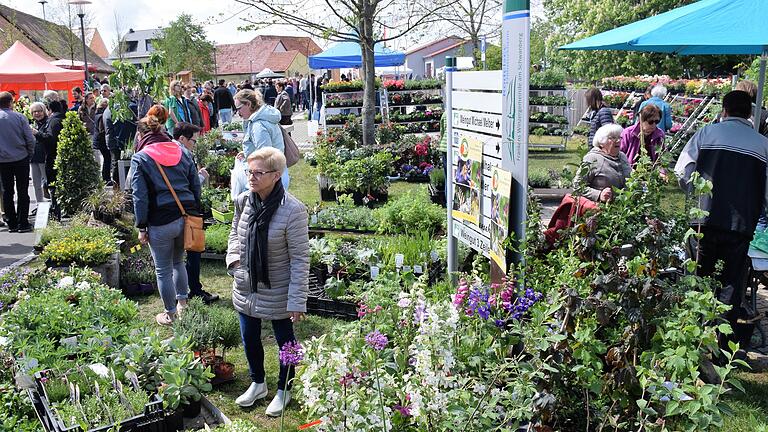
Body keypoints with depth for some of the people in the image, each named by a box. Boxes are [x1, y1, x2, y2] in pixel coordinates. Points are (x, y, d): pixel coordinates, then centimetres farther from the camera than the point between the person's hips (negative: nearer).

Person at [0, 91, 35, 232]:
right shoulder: (19, 117, -7)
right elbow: (30, 138, -8)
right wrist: (30, 153, 7)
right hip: (21, 159, -2)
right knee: (22, 192, 4)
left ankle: (12, 223, 12)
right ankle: (23, 223, 3)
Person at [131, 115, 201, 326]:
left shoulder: (140, 159, -3)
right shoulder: (183, 152, 10)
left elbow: (140, 196, -7)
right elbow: (196, 186, 11)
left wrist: (142, 227, -2)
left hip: (161, 221, -5)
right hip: (187, 215, 5)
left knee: (163, 270, 10)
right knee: (178, 261, 25)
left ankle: (170, 314, 21)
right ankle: (182, 303, 33)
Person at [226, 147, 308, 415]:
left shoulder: (292, 210, -24)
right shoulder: (243, 201, -6)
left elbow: (300, 259, -19)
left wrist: (297, 301, -18)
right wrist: (233, 258, -4)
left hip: (277, 292, -5)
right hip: (246, 287, 6)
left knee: (285, 340, 15)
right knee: (249, 338, 21)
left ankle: (284, 390, 38)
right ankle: (257, 384, 47)